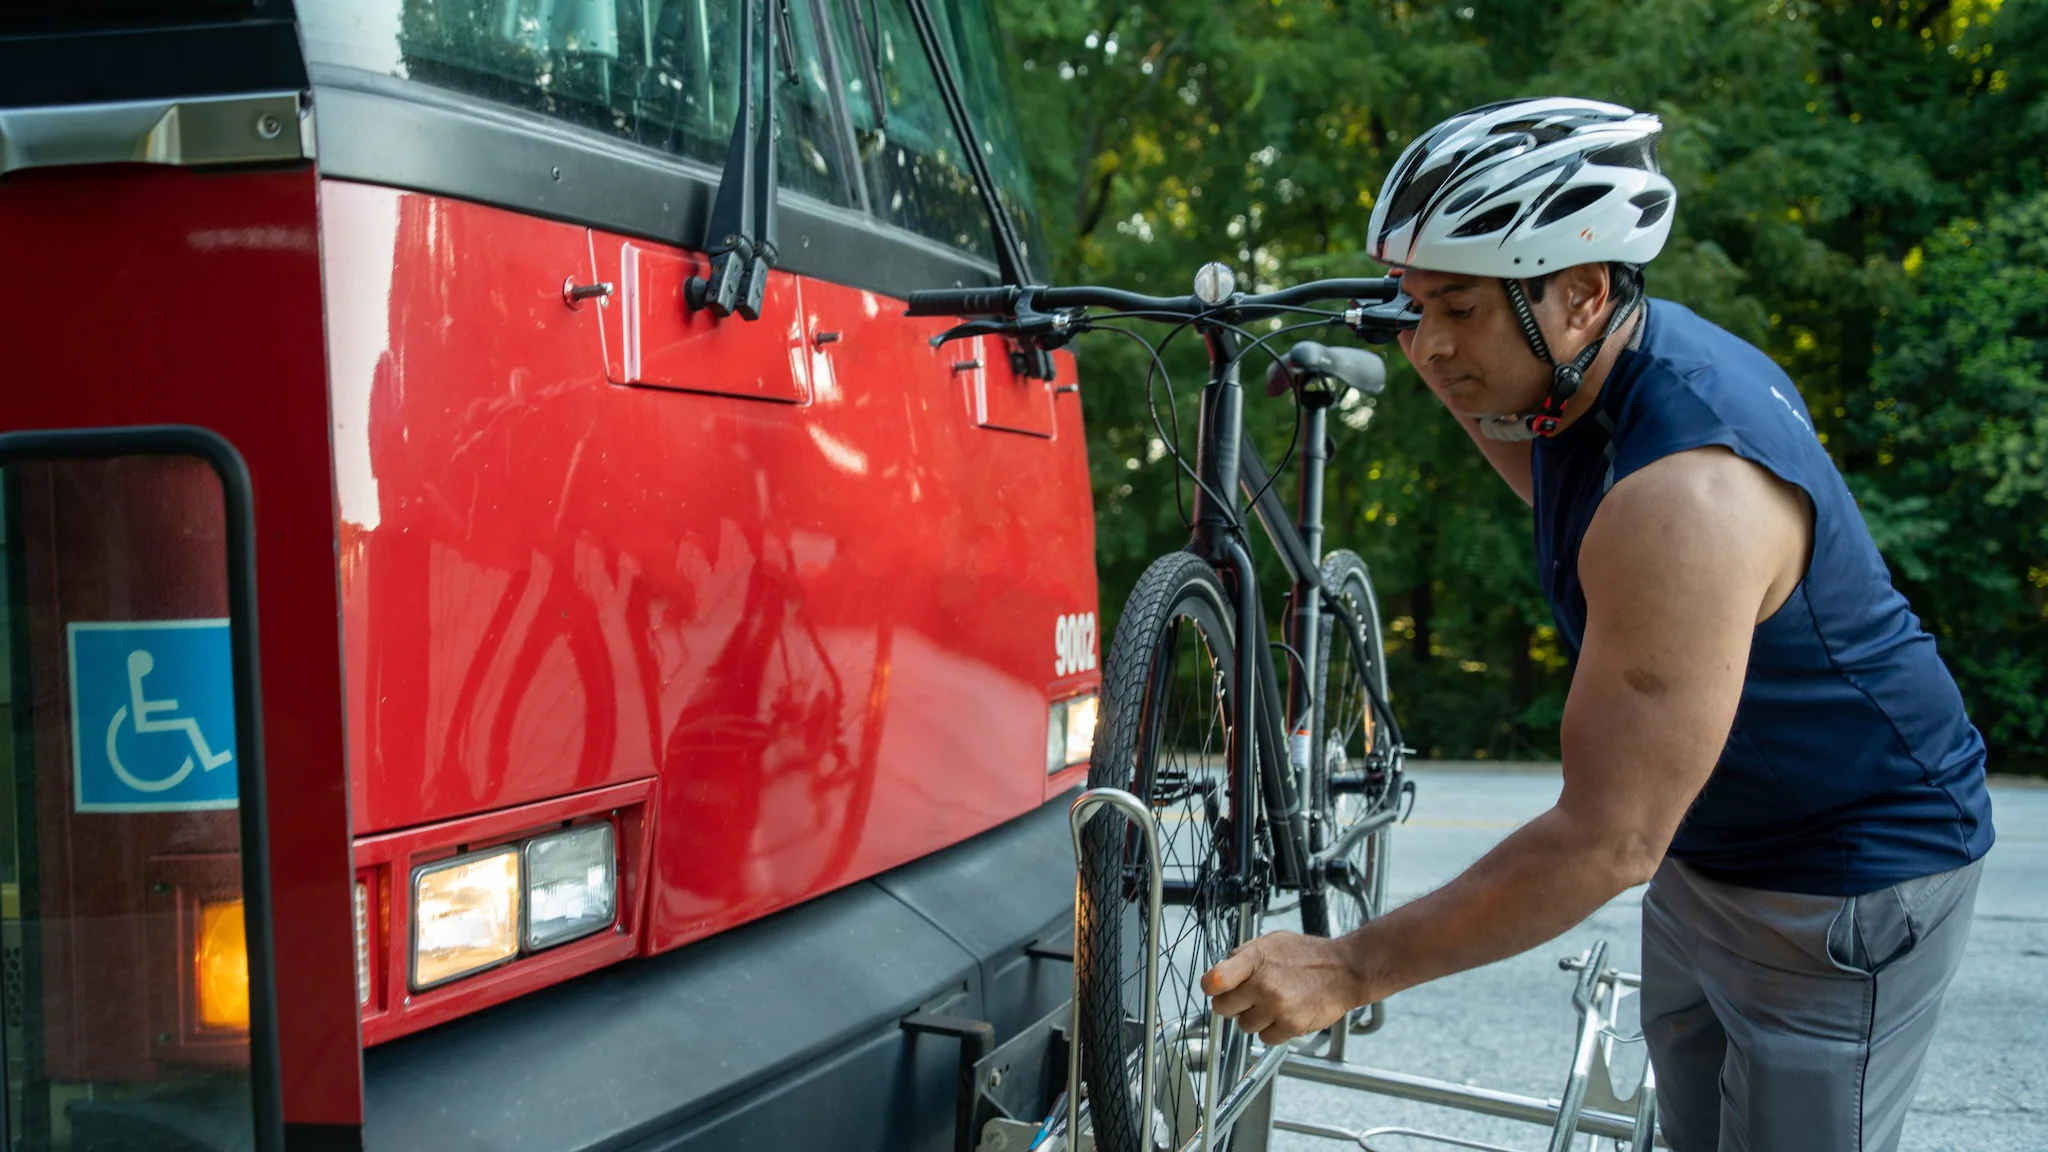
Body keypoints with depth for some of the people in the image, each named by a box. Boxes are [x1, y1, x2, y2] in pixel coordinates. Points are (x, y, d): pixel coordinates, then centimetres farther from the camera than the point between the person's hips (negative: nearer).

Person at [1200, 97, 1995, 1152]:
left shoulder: (1685, 494, -36)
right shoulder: (1610, 370, -7)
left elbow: (1605, 843, -34)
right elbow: (1574, 508, 19)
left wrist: (1350, 971, -29)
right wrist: (1459, 398, 1)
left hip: (1846, 883, -9)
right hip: (1704, 849, 9)